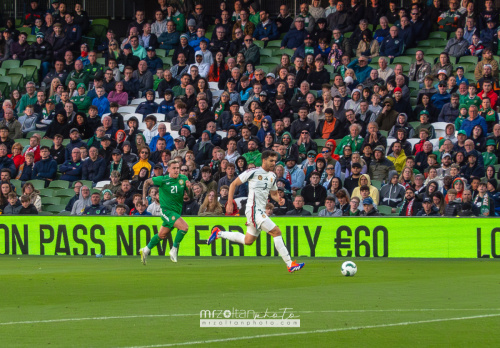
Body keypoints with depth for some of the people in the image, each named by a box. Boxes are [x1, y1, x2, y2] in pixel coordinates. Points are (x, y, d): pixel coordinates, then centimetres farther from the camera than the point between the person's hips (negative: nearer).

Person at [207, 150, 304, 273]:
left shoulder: (272, 176, 13)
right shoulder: (253, 172, -8)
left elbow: (274, 194, 25)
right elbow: (233, 184, -1)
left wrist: (279, 199, 1)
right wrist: (229, 203, -7)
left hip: (261, 211, 9)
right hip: (254, 209, -9)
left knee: (248, 240, 18)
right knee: (276, 232, -17)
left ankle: (218, 233, 34)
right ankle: (290, 264, -18)